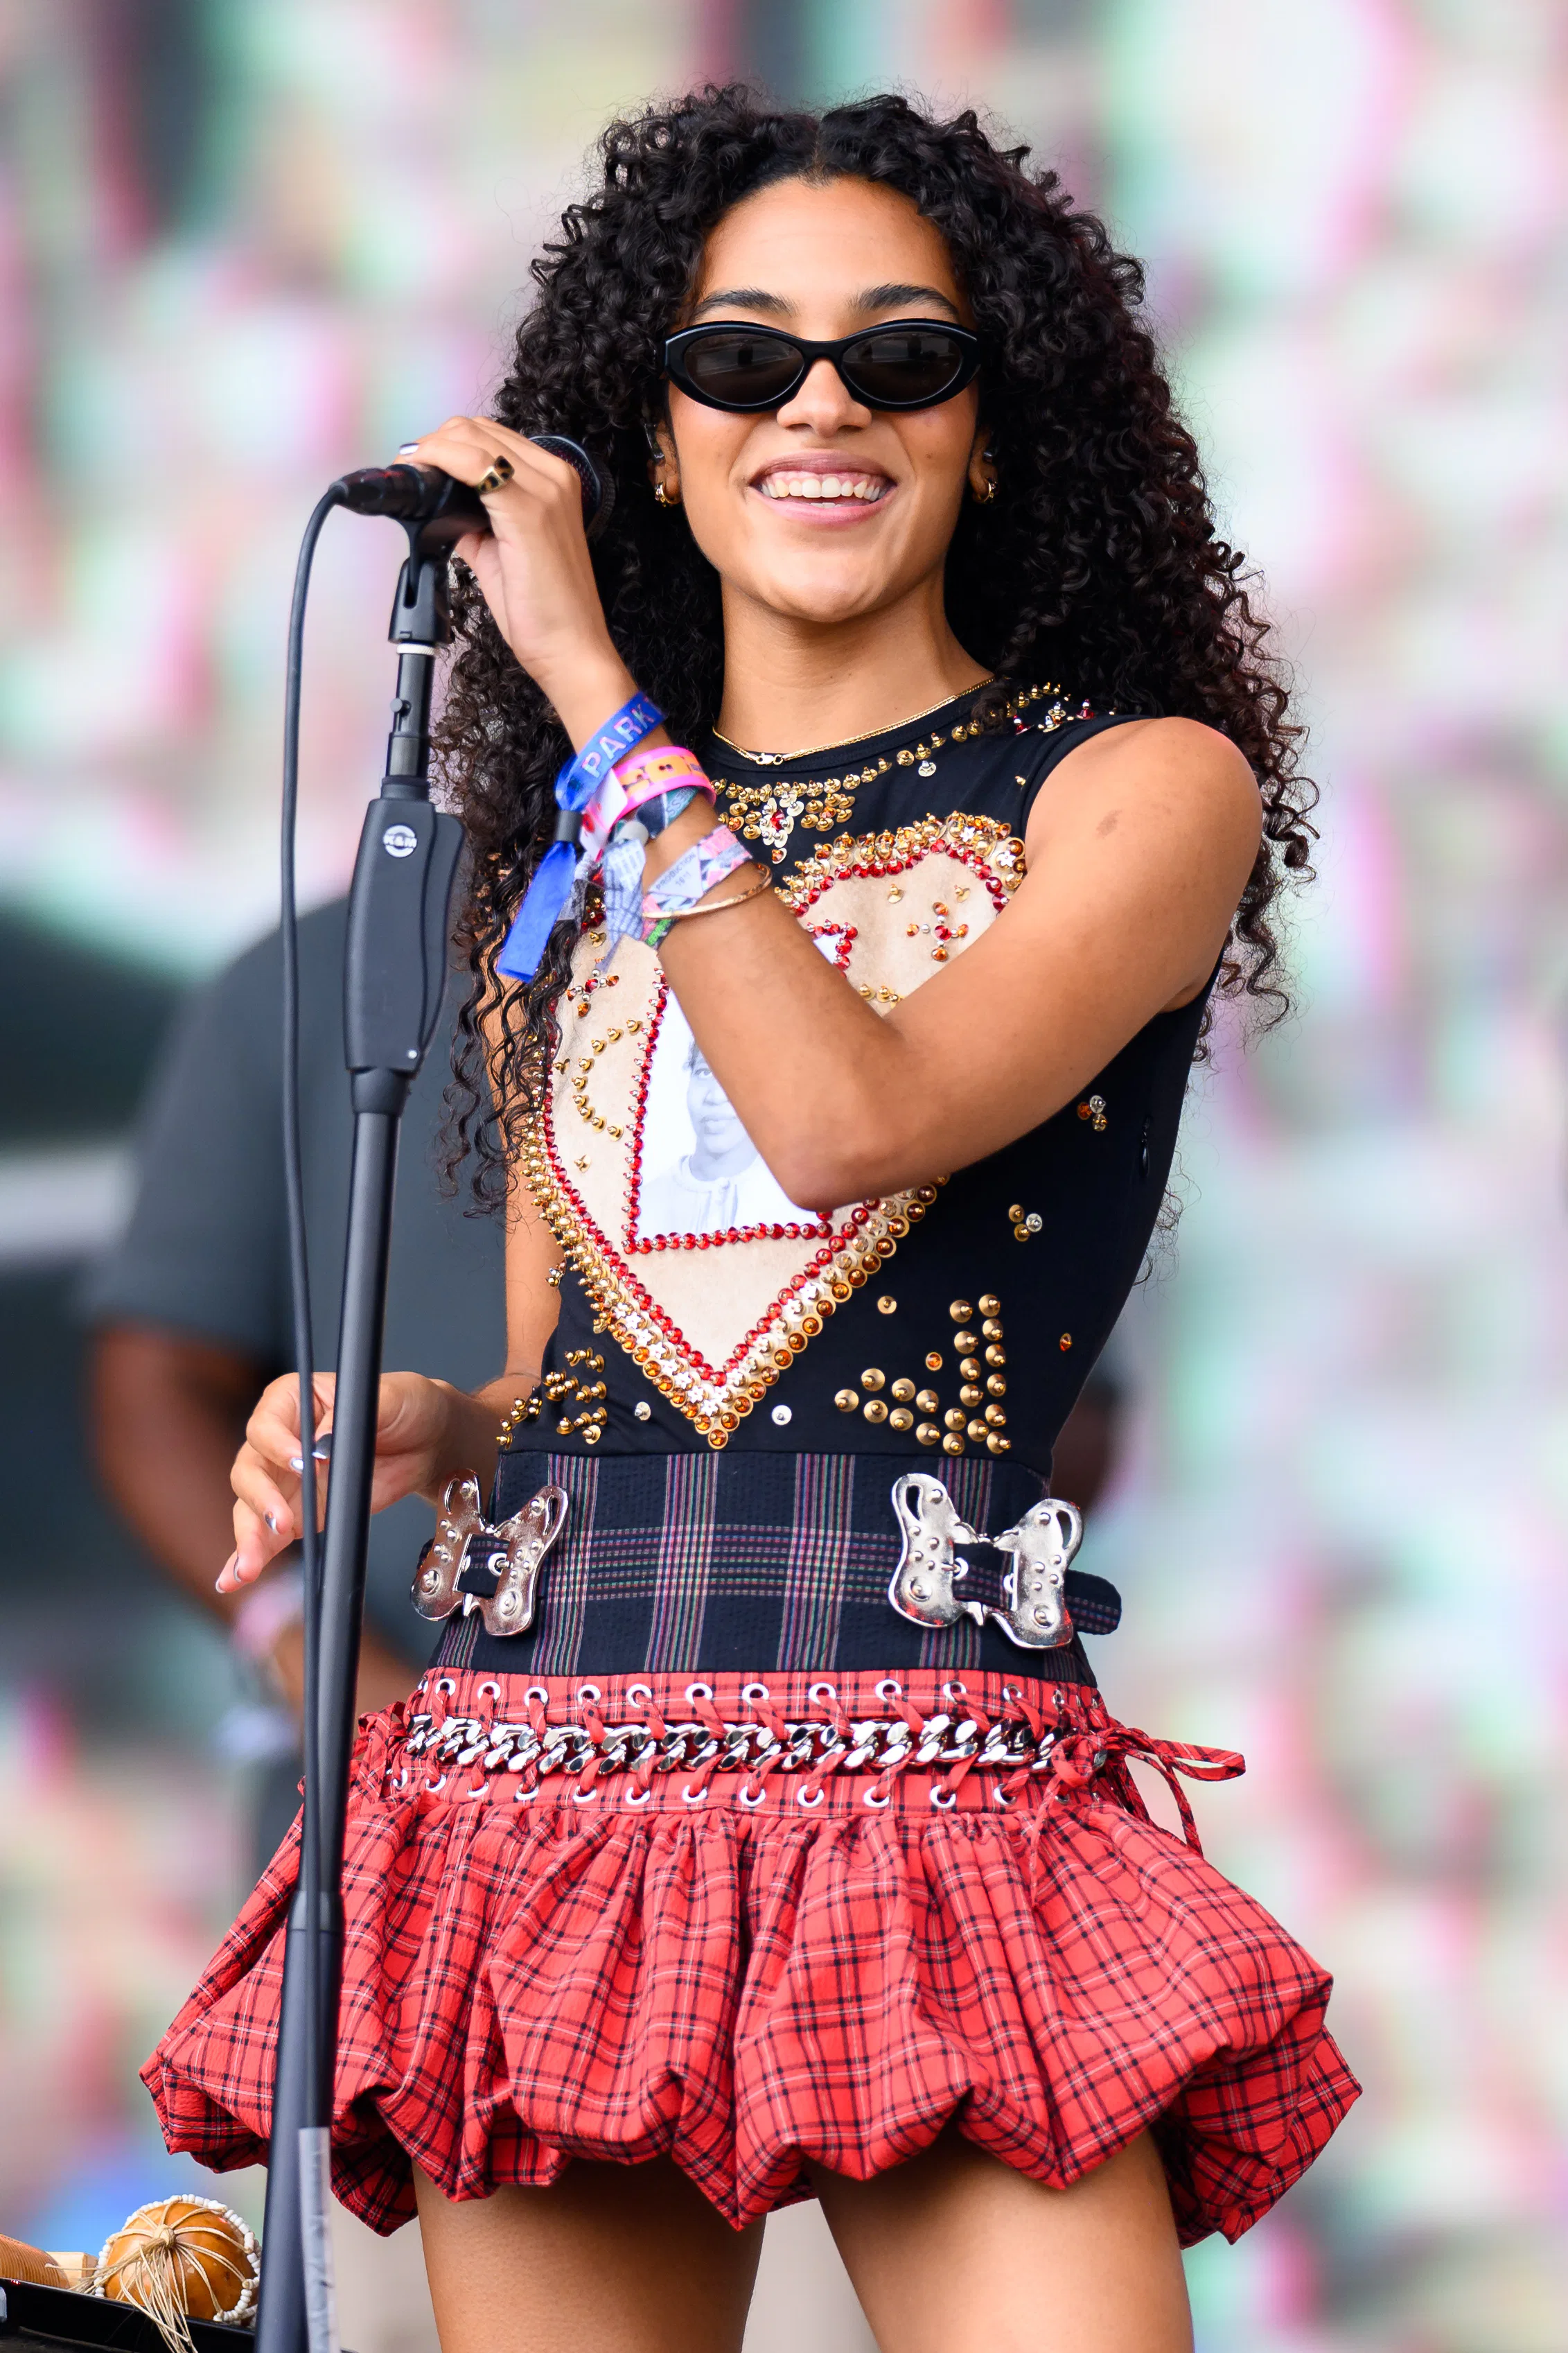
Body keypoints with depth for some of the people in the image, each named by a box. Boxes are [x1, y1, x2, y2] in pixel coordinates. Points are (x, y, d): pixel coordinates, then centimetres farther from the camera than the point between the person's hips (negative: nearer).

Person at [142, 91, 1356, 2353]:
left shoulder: (1138, 788, 4)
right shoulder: (564, 882, 19)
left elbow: (854, 1117, -14)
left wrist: (599, 701, -7)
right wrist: (413, 1424, 1)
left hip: (935, 1792, -4)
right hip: (532, 1788, 4)